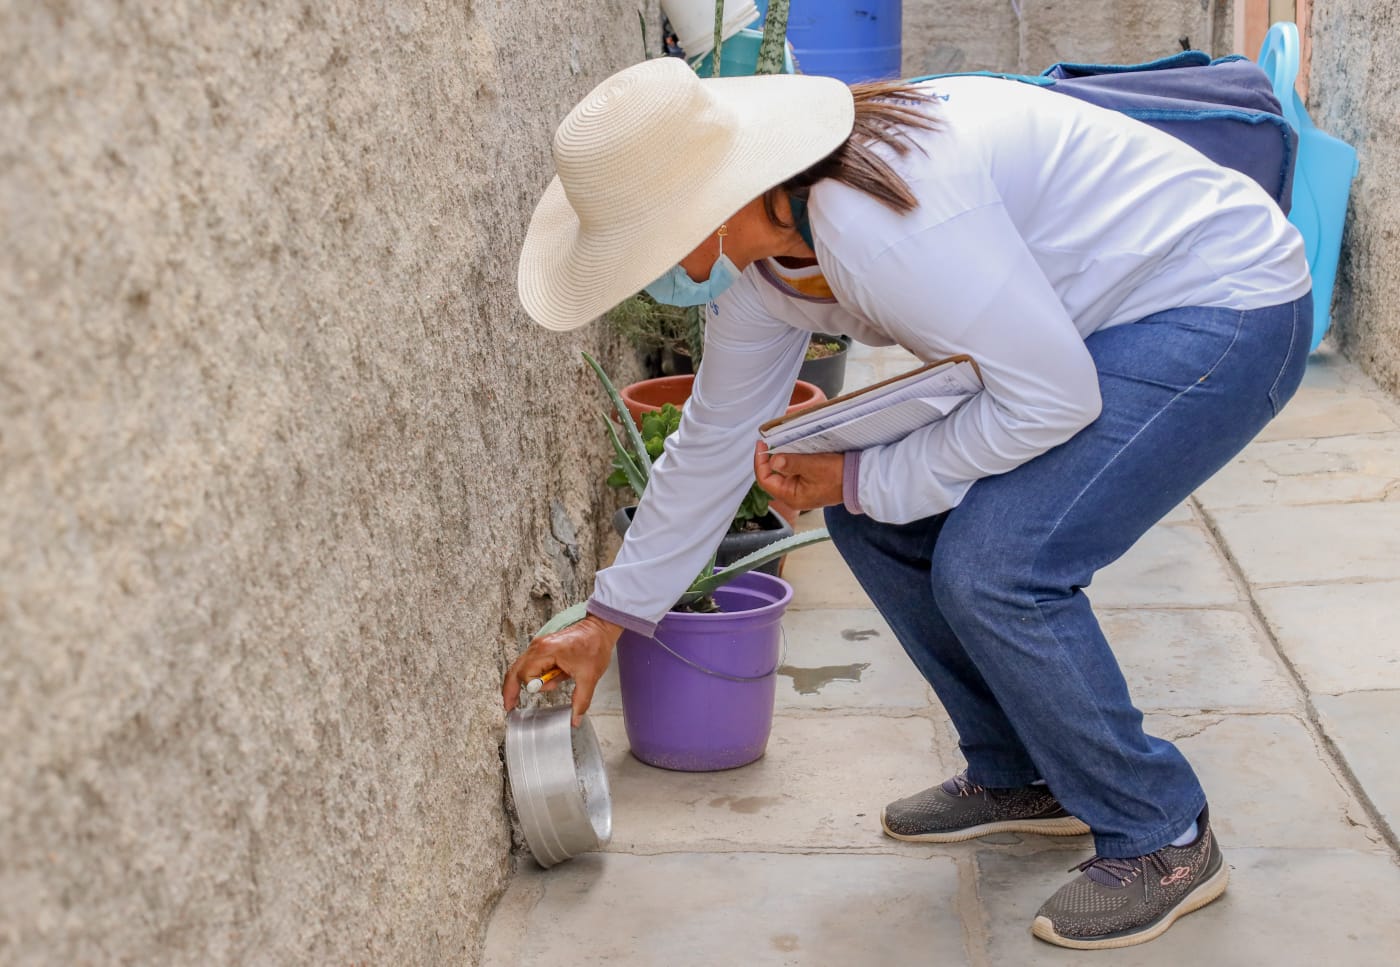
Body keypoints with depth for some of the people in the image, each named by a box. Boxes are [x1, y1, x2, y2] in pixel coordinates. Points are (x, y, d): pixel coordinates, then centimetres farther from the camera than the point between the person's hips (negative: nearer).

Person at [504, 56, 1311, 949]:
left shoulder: (879, 216, -33)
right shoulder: (755, 254, -3)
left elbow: (1052, 398, -27)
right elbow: (717, 439, 9)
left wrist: (863, 481, -15)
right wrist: (609, 619, 16)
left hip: (1229, 310, -9)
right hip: (1096, 321, 9)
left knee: (992, 567, -21)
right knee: (878, 523, 4)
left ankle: (1163, 840, 1)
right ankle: (1021, 777, 22)